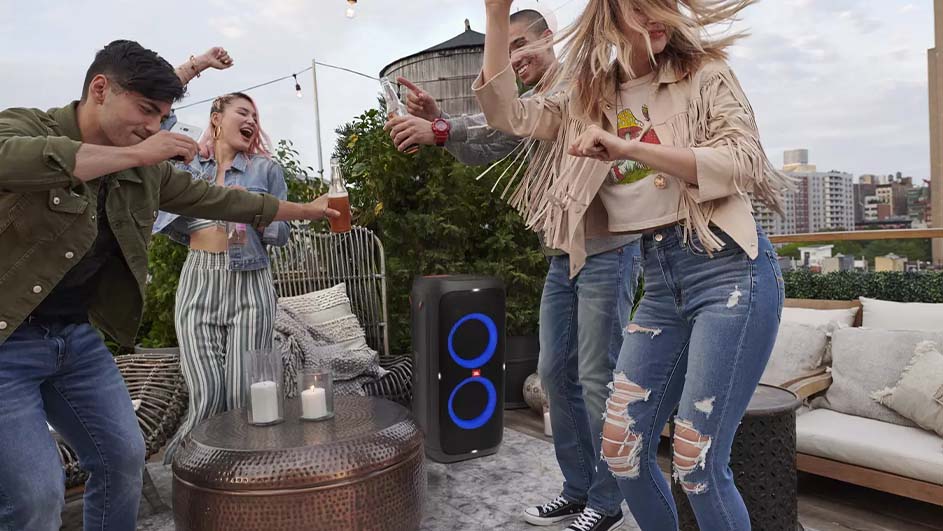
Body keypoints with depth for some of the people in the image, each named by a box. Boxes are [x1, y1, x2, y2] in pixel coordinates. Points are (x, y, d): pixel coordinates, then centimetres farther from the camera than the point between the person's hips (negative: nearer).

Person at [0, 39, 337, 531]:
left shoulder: (146, 173, 2)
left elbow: (218, 199, 13)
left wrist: (306, 210, 18)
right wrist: (135, 153, -35)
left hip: (76, 334, 7)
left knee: (122, 455, 10)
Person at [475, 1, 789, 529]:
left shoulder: (705, 76, 3)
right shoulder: (590, 100, 14)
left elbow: (742, 162, -10)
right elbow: (506, 112, 7)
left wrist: (627, 147, -19)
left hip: (730, 268, -4)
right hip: (661, 282, 5)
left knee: (697, 460, -8)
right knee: (622, 447, 5)